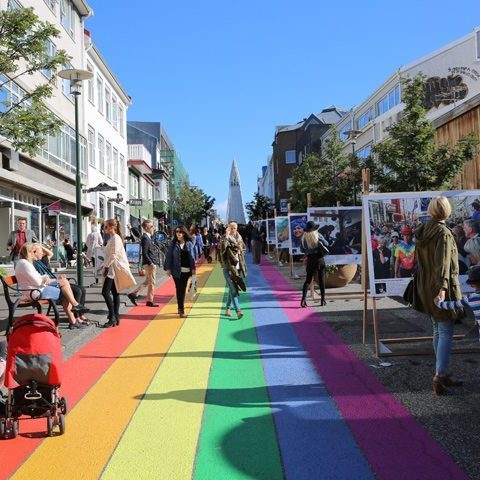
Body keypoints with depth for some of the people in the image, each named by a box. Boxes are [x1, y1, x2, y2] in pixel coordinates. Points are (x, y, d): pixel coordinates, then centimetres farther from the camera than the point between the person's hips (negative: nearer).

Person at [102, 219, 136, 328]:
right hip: (112, 268, 10)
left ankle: (113, 317, -13)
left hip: (115, 268, -10)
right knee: (114, 292, 9)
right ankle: (115, 317, 13)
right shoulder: (112, 238, 17)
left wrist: (106, 267, -15)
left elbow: (113, 255, -19)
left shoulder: (115, 238, -13)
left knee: (105, 292, -15)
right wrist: (106, 266, 13)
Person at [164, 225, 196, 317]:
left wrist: (193, 268, -1)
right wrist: (168, 268, -6)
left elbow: (192, 257, 4)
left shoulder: (189, 244, 5)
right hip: (176, 270, -1)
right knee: (179, 289, -1)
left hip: (186, 270, 1)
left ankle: (181, 308, 22)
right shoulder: (173, 244, 1)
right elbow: (169, 256, 0)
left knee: (183, 289, 9)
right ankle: (181, 309, 1)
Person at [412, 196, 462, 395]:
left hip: (425, 286, 8)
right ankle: (439, 375, -11)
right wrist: (442, 287, -28)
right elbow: (442, 262, -24)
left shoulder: (422, 231, 6)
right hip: (441, 286, -7)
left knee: (437, 330, 16)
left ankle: (442, 372, 24)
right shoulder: (444, 233, -16)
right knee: (446, 332, -4)